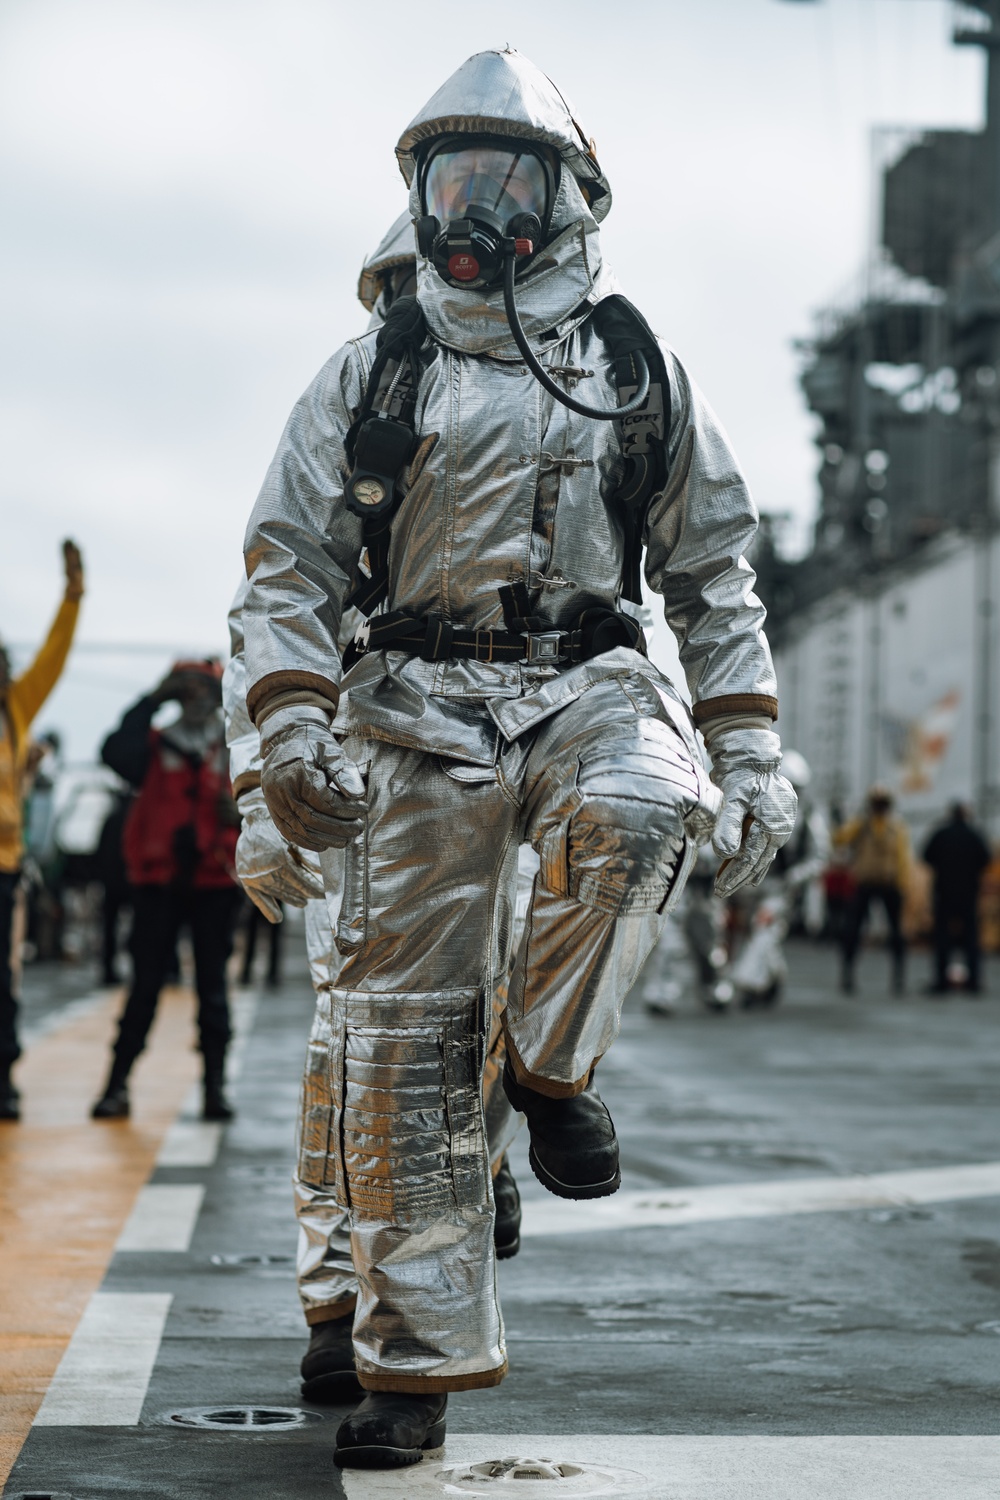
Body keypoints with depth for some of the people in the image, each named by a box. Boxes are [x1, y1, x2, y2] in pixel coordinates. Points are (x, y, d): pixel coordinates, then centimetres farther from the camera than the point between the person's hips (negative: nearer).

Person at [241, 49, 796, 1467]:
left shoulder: (642, 371, 12)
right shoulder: (371, 372, 11)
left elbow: (714, 575, 15)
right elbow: (289, 565, 8)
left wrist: (751, 754, 6)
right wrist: (292, 728, -7)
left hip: (590, 678, 0)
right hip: (421, 701, 0)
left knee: (639, 807, -37)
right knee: (405, 1028, -4)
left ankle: (552, 1065, -13)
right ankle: (416, 1352, 5)